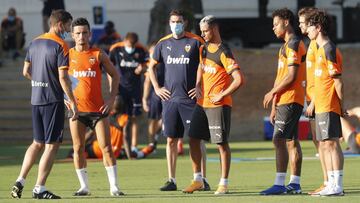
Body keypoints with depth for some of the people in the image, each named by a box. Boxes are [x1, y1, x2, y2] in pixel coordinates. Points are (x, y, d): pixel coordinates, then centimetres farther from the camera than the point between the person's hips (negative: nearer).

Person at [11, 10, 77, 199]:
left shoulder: (34, 43, 10)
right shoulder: (61, 46, -12)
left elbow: (26, 72, 15)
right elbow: (63, 77, -17)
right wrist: (72, 102, -13)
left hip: (35, 99, 7)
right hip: (53, 100, -7)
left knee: (37, 143, 18)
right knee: (52, 144, 0)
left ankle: (20, 181, 10)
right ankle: (39, 188, -2)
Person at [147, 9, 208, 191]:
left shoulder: (195, 42, -2)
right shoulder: (163, 44, 10)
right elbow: (151, 67, 22)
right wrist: (156, 88, 11)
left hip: (190, 98, -4)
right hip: (170, 99, 4)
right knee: (171, 140, 4)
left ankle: (202, 179, -1)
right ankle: (171, 180, 8)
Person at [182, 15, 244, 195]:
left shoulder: (223, 53, -15)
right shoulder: (204, 49, 10)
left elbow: (238, 80, -21)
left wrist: (221, 95, -16)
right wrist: (198, 85, 11)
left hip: (218, 105, -8)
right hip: (202, 103, 8)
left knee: (221, 143, -3)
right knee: (193, 139, 7)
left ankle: (223, 184, 3)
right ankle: (198, 180, 15)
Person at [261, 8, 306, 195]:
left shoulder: (293, 44, -12)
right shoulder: (286, 46, 21)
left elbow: (291, 76, -18)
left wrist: (272, 92, -8)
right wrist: (274, 106, 22)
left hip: (290, 100, -10)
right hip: (285, 101, 10)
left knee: (279, 140, -13)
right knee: (291, 141, 9)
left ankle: (279, 184, -15)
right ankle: (294, 184, 11)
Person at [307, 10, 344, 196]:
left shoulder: (329, 50, -12)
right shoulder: (321, 50, 18)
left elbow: (338, 81, -14)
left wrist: (341, 104, -14)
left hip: (328, 107, -10)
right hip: (321, 107, 10)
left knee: (331, 143, -9)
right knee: (324, 145, 9)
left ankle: (337, 186, -9)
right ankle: (331, 185, 12)